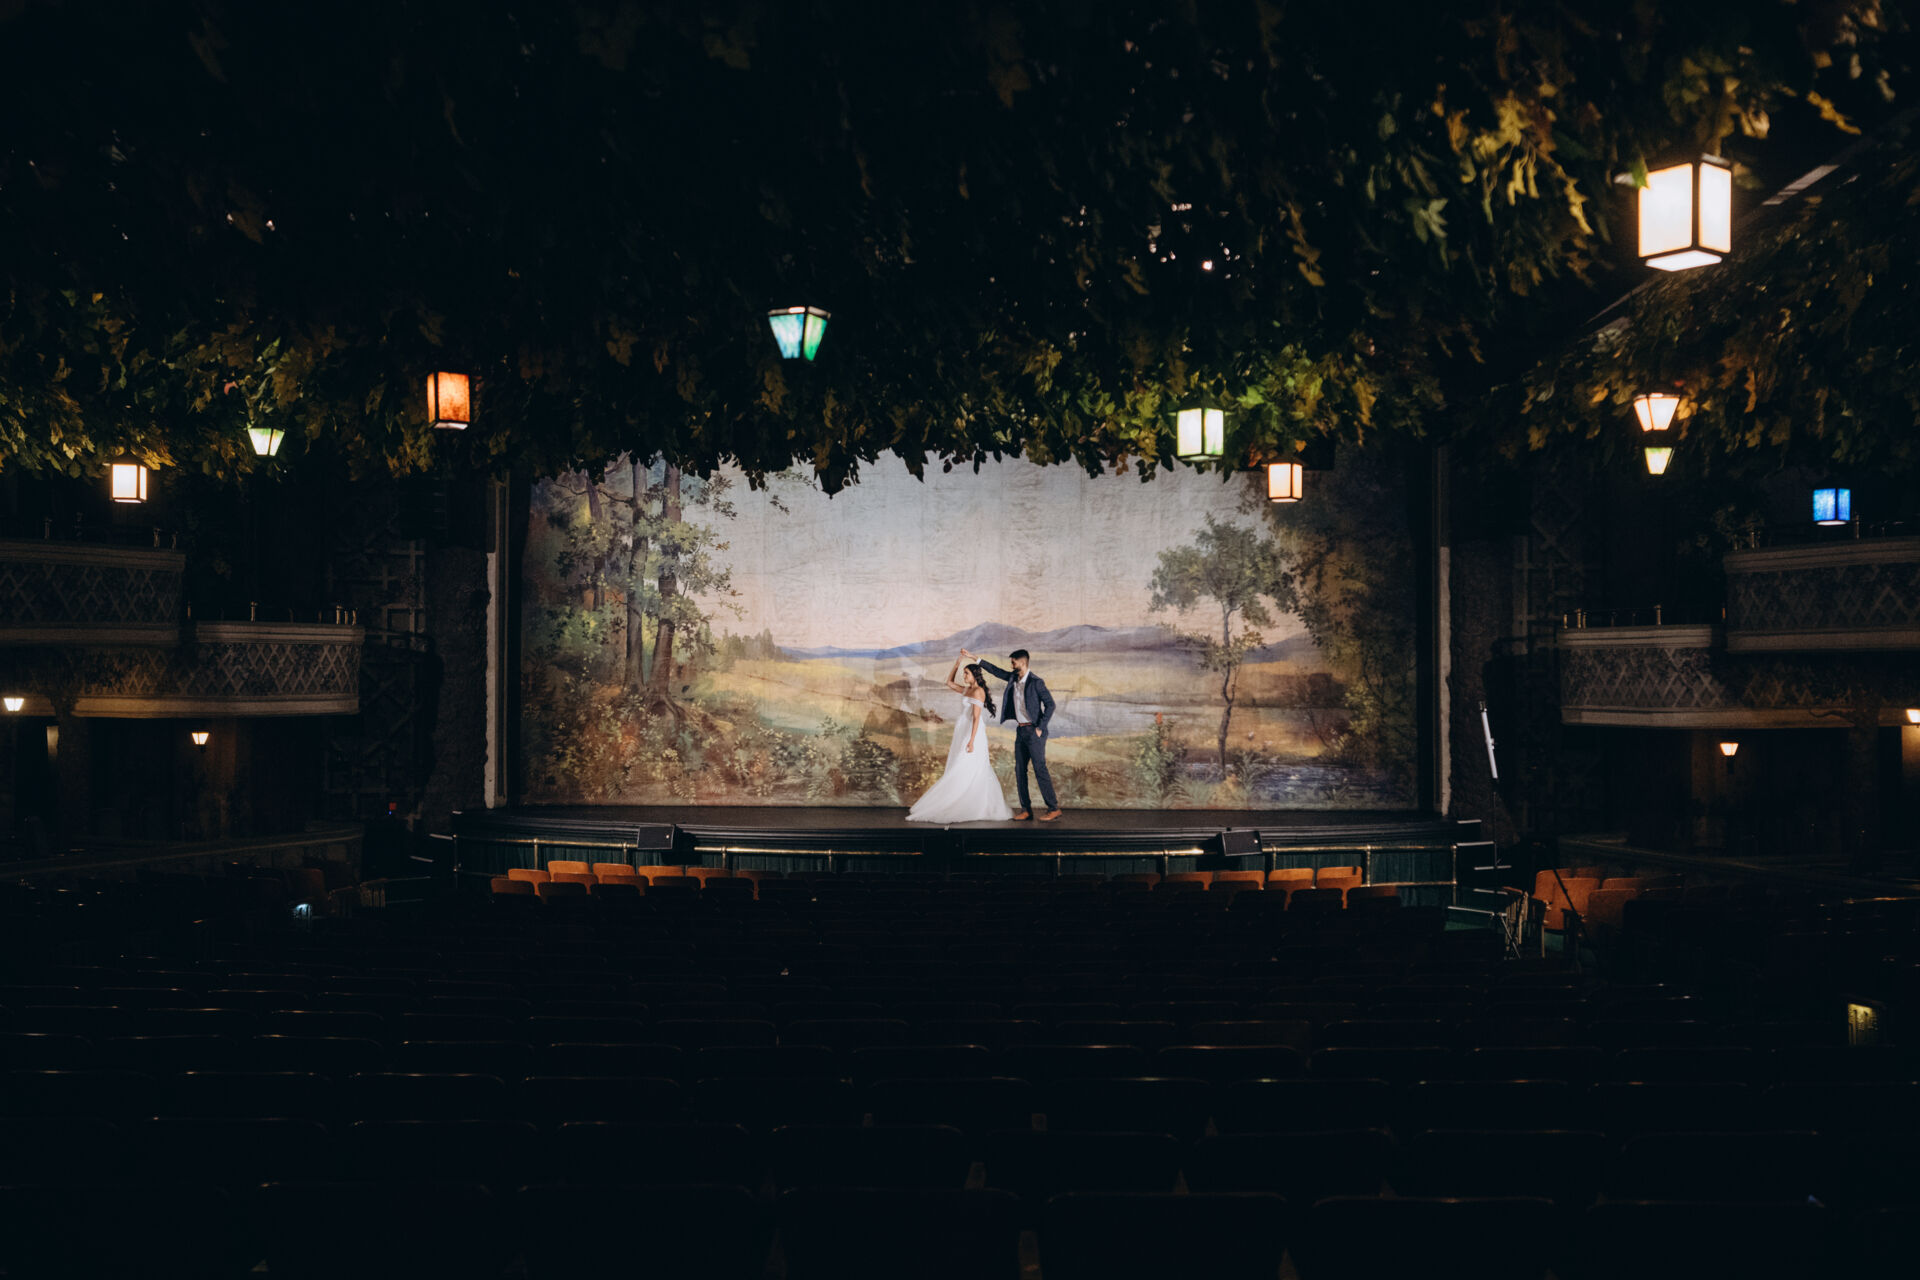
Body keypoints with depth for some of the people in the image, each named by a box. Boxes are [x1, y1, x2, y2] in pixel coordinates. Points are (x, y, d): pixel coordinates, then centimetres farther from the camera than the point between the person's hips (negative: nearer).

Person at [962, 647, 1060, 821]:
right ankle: (1026, 809, 11)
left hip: (1034, 731, -8)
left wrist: (1040, 727, -14)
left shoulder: (1036, 682, -12)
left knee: (1040, 769, -10)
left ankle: (1053, 808, -6)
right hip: (1020, 730, 8)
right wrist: (974, 658, 19)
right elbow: (995, 671, 19)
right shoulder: (1013, 678, 8)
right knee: (1020, 770, 6)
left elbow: (1050, 704, -12)